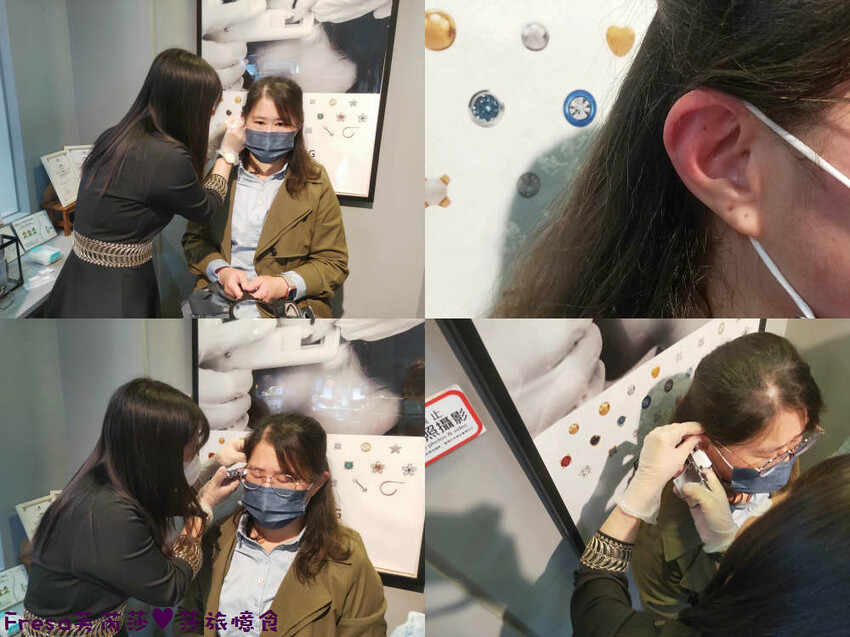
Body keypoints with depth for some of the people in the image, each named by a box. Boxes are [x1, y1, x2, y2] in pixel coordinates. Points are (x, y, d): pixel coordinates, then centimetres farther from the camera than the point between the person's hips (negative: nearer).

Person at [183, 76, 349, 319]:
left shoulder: (315, 183, 3)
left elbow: (333, 263, 3)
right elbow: (194, 239, 14)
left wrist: (285, 284, -14)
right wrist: (221, 271, -7)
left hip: (290, 305, -1)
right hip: (221, 297, 1)